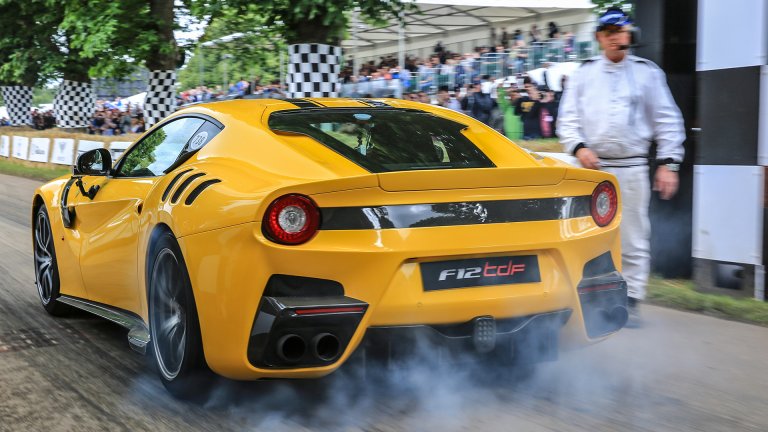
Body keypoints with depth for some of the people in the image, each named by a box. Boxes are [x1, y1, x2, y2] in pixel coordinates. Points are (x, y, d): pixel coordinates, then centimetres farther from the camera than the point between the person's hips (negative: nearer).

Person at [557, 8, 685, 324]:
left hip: (632, 168, -1)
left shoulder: (648, 72, 7)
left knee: (634, 239, 0)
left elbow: (667, 120, 6)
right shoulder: (584, 74, 10)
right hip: (592, 167, 1)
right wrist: (579, 147, -12)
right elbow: (567, 118, 6)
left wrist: (668, 162, -3)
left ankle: (631, 300, 8)